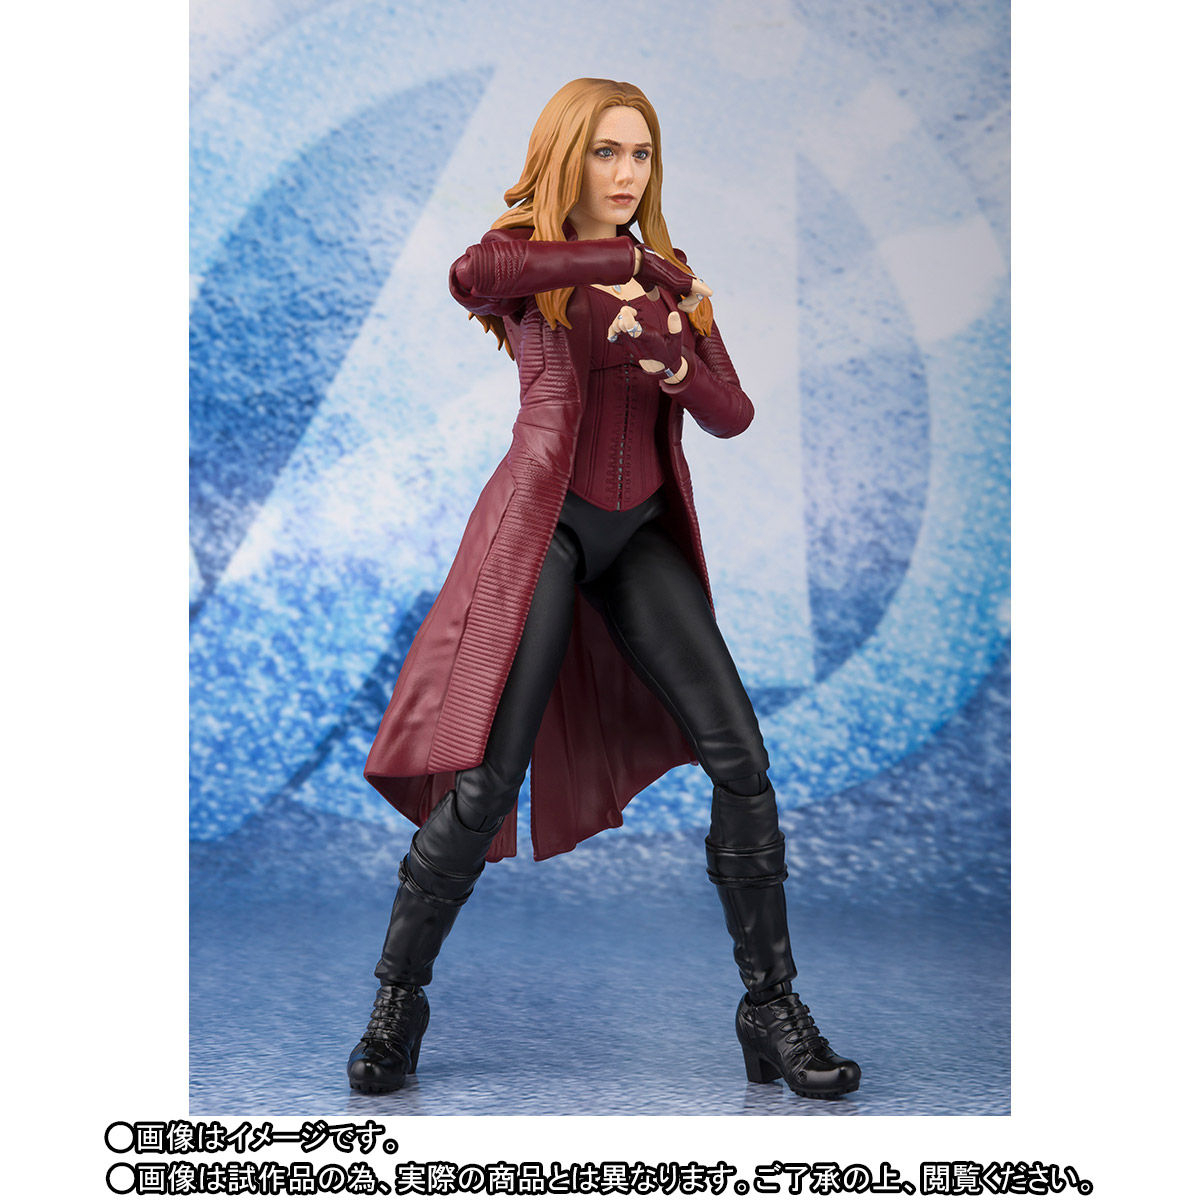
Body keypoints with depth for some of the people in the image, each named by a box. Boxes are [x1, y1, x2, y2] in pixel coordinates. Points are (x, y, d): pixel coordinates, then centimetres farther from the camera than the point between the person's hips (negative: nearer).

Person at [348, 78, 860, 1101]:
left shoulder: (673, 282, 17)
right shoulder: (526, 256, 3)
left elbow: (732, 415, 7)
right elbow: (471, 278, -24)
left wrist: (675, 361, -14)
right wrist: (628, 260, -18)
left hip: (641, 535, 5)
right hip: (543, 522, -4)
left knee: (739, 754, -7)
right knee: (487, 777, -12)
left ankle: (773, 1009, 4)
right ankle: (396, 1000, 8)